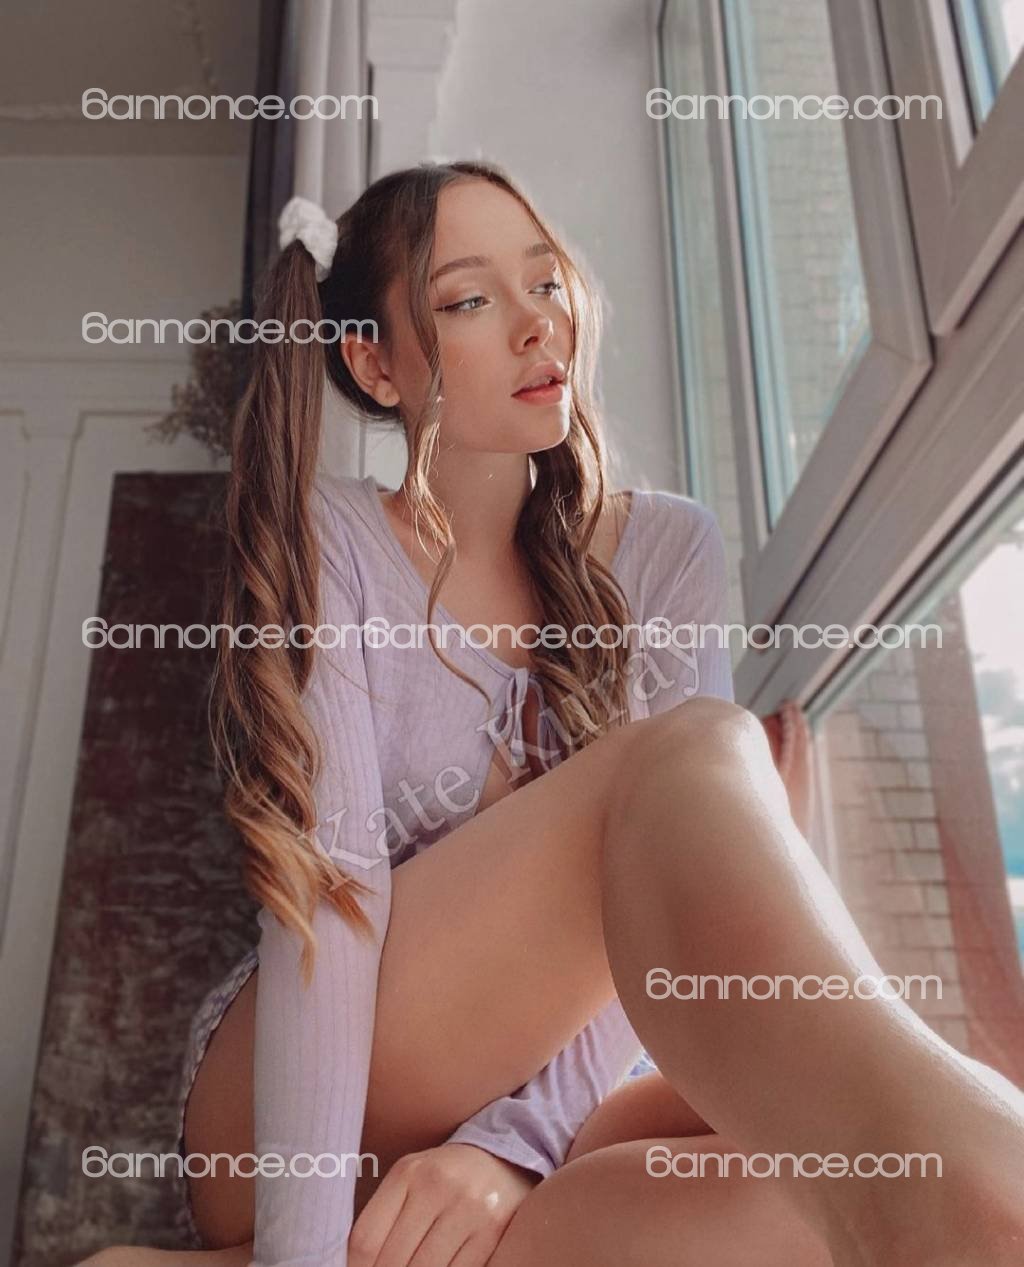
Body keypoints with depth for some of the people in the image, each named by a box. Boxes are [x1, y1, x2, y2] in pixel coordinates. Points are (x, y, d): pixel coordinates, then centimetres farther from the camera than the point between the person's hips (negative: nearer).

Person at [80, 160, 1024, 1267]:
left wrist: (515, 1142, -19)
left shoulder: (664, 551, 3)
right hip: (289, 1101, -3)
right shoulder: (329, 542, -3)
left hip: (534, 1101, 4)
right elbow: (327, 876, -17)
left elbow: (682, 906, -6)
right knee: (694, 759, -28)